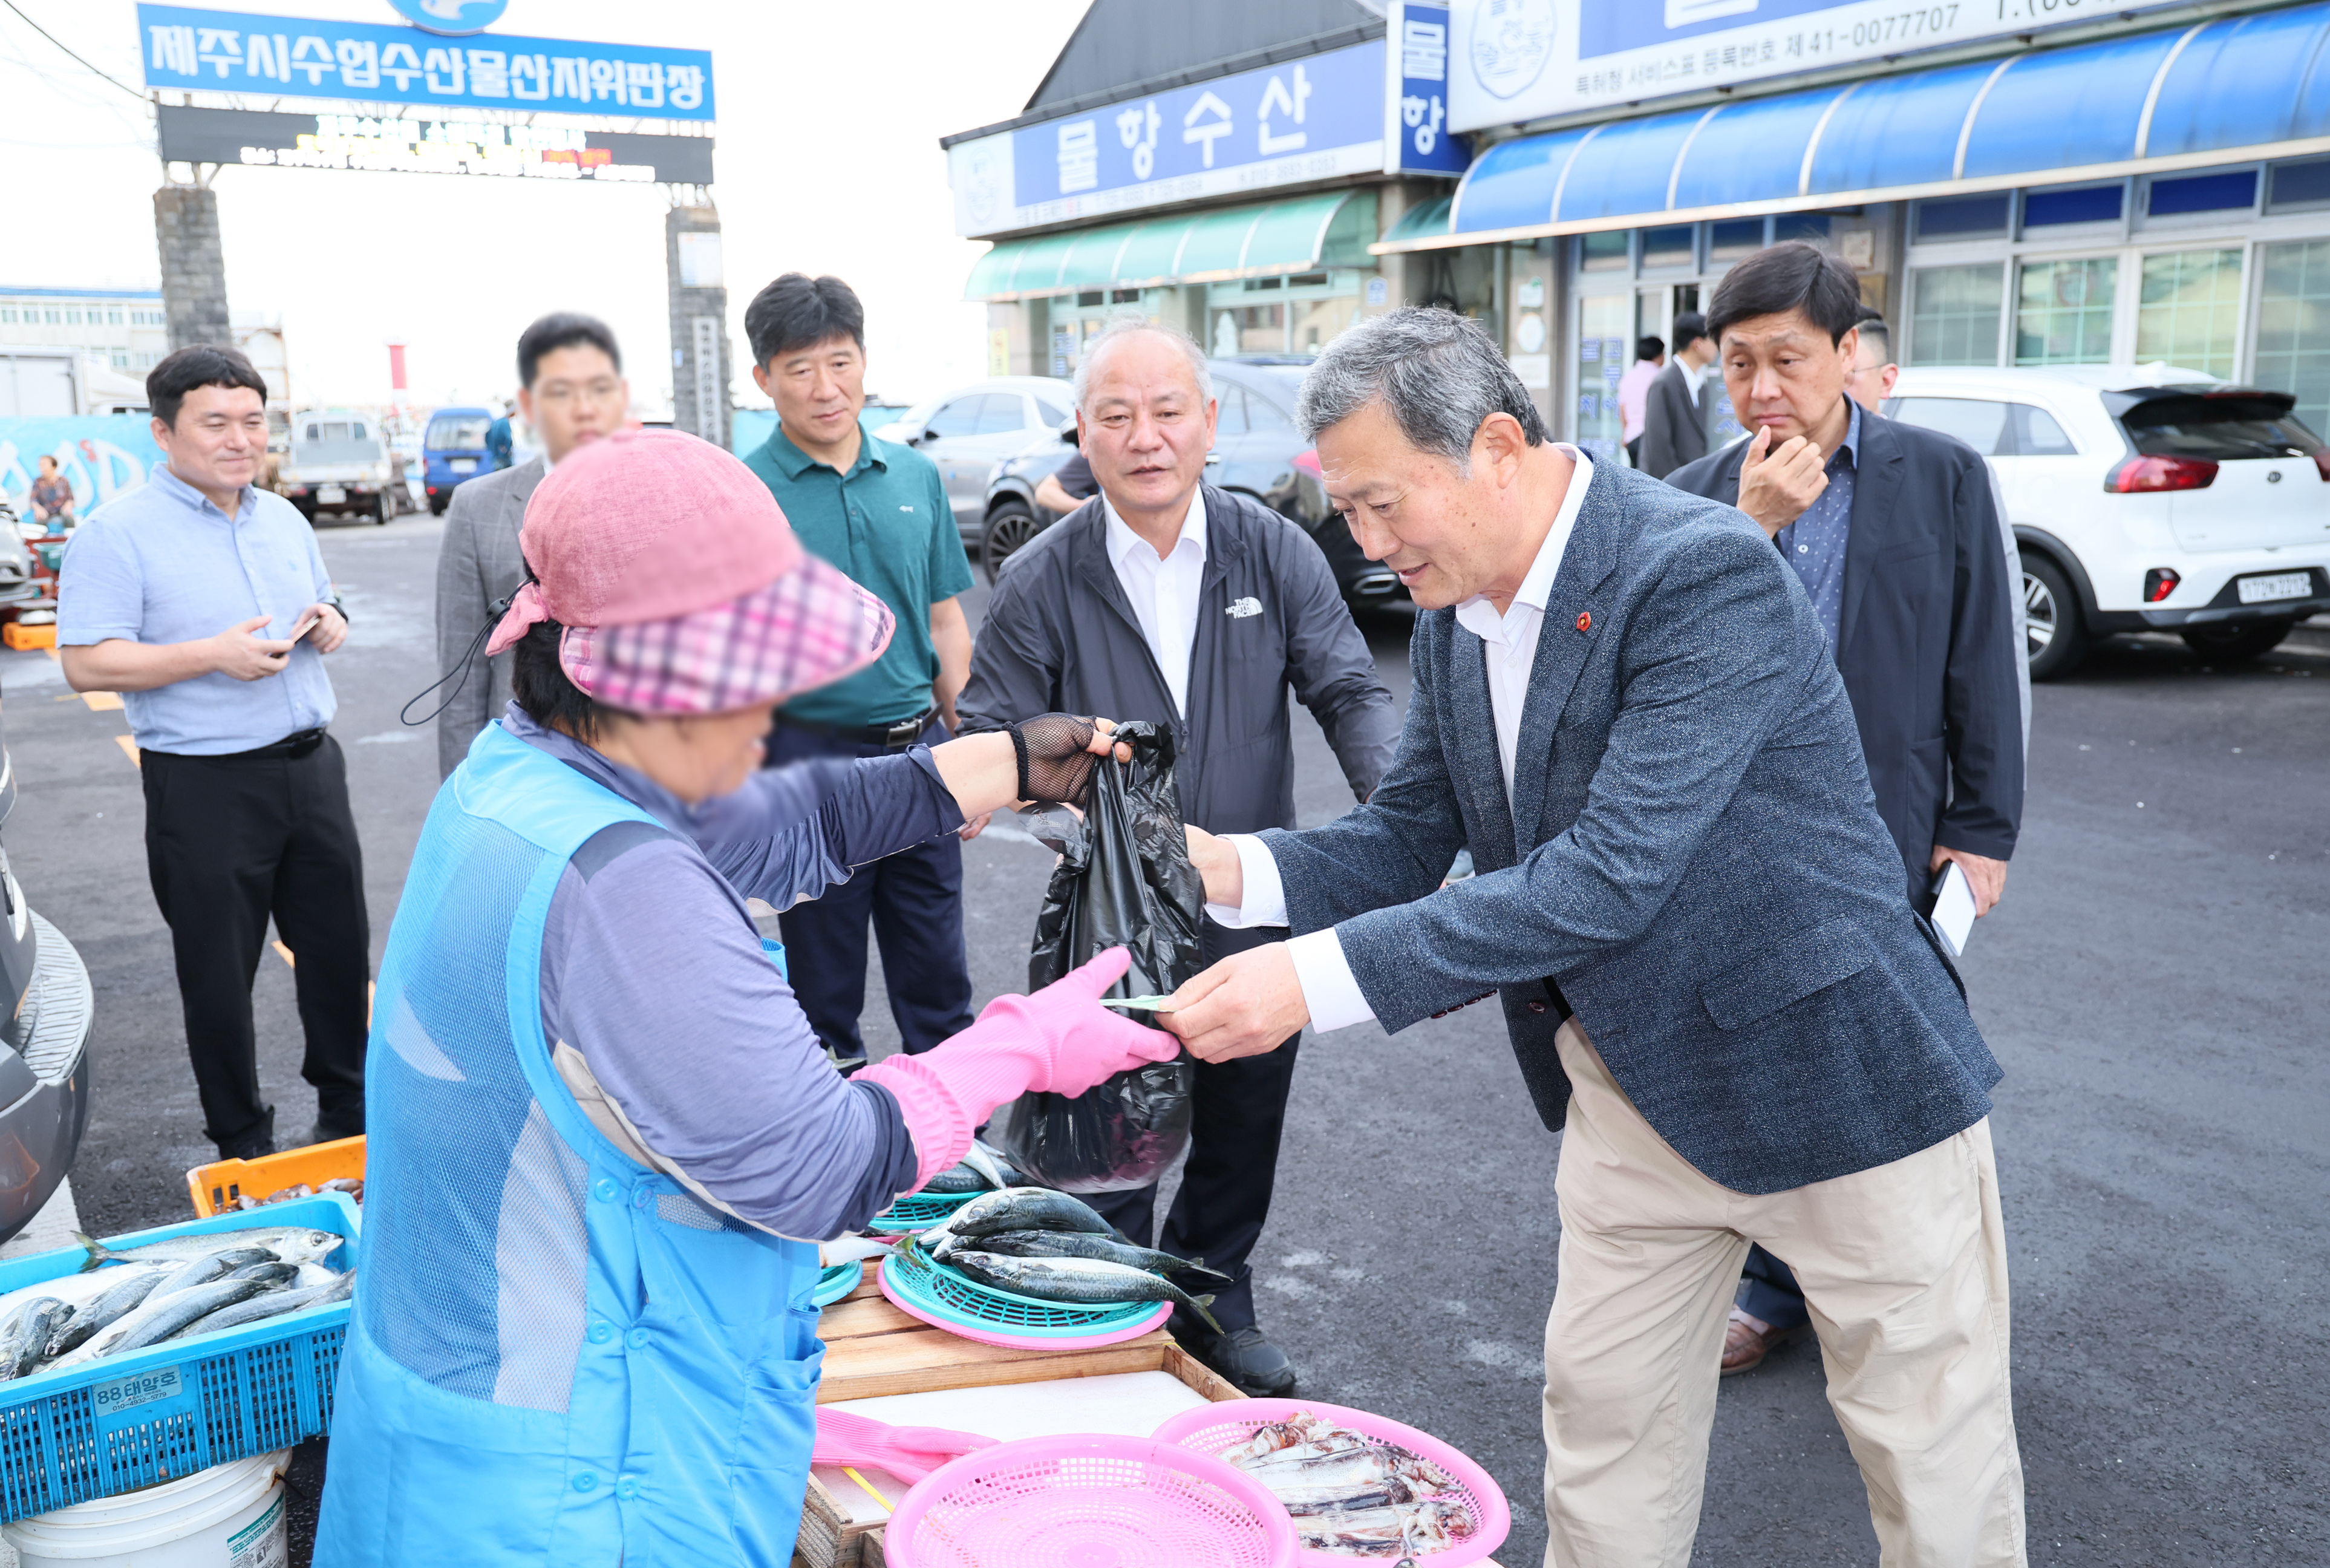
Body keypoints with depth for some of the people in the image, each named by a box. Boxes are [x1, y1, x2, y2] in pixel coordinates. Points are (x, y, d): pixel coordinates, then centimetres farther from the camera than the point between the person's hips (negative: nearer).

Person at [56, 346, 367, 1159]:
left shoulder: (284, 519, 11)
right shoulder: (117, 533, -9)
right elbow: (87, 664, -14)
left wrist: (330, 622, 0)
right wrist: (213, 654, -24)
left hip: (310, 764, 6)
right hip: (206, 786, -6)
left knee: (340, 946, 13)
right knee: (220, 970, 6)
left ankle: (349, 1107, 32)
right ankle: (243, 1143, 21)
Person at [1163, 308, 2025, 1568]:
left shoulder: (1708, 574, -25)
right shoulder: (1454, 617, 0)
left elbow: (1612, 875, -32)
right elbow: (1406, 839, 5)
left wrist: (1321, 976, -35)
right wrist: (1238, 869, -15)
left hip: (1833, 1078, -6)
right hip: (1633, 1086, 7)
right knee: (1601, 1449, 17)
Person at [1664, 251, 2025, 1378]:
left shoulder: (1944, 478, -1)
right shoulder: (1698, 497, 2)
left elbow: (1984, 664, 0)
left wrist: (1983, 829, -2)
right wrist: (1750, 523, -17)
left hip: (1889, 849, -1)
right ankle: (1777, 1287, 31)